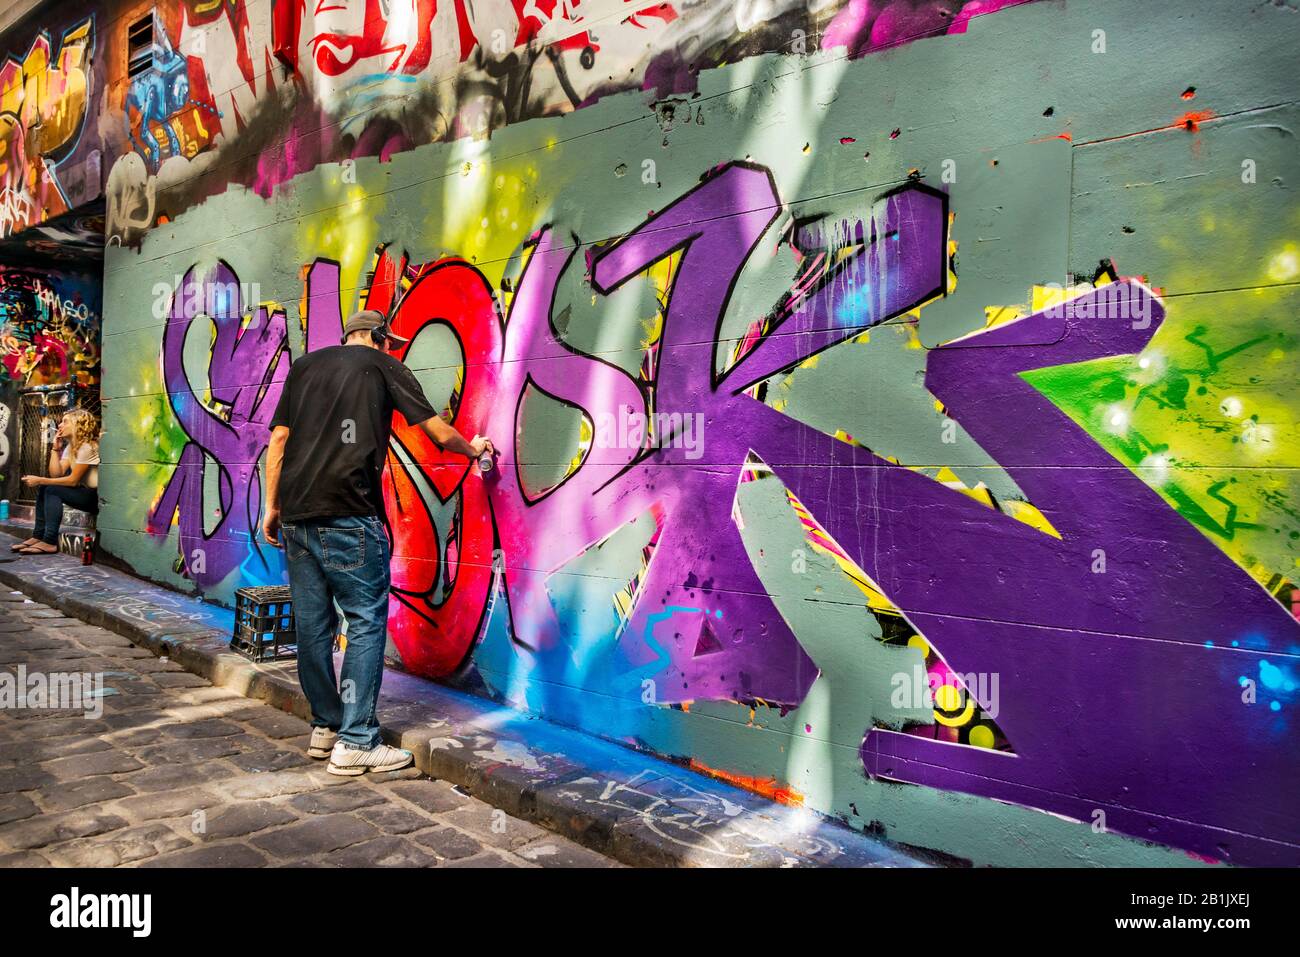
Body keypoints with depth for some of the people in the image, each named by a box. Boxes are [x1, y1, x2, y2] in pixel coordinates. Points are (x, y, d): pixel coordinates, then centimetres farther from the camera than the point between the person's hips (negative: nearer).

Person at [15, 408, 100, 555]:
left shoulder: (87, 447, -15)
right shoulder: (70, 446, 14)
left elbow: (73, 480, -18)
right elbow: (56, 474, 4)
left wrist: (40, 480, -16)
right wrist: (55, 448, 1)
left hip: (97, 497, -9)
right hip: (85, 493, 9)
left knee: (52, 490, -18)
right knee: (43, 488, 1)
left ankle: (50, 542, -18)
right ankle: (38, 536, 0)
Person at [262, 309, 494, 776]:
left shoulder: (304, 366, 21)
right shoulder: (383, 366, 8)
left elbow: (278, 440, 15)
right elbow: (438, 431, 8)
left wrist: (272, 506, 16)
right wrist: (474, 448, 27)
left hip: (296, 512, 6)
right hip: (348, 515, -6)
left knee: (312, 624, 11)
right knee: (366, 620, 0)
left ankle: (324, 727, 23)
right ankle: (354, 743, 1)